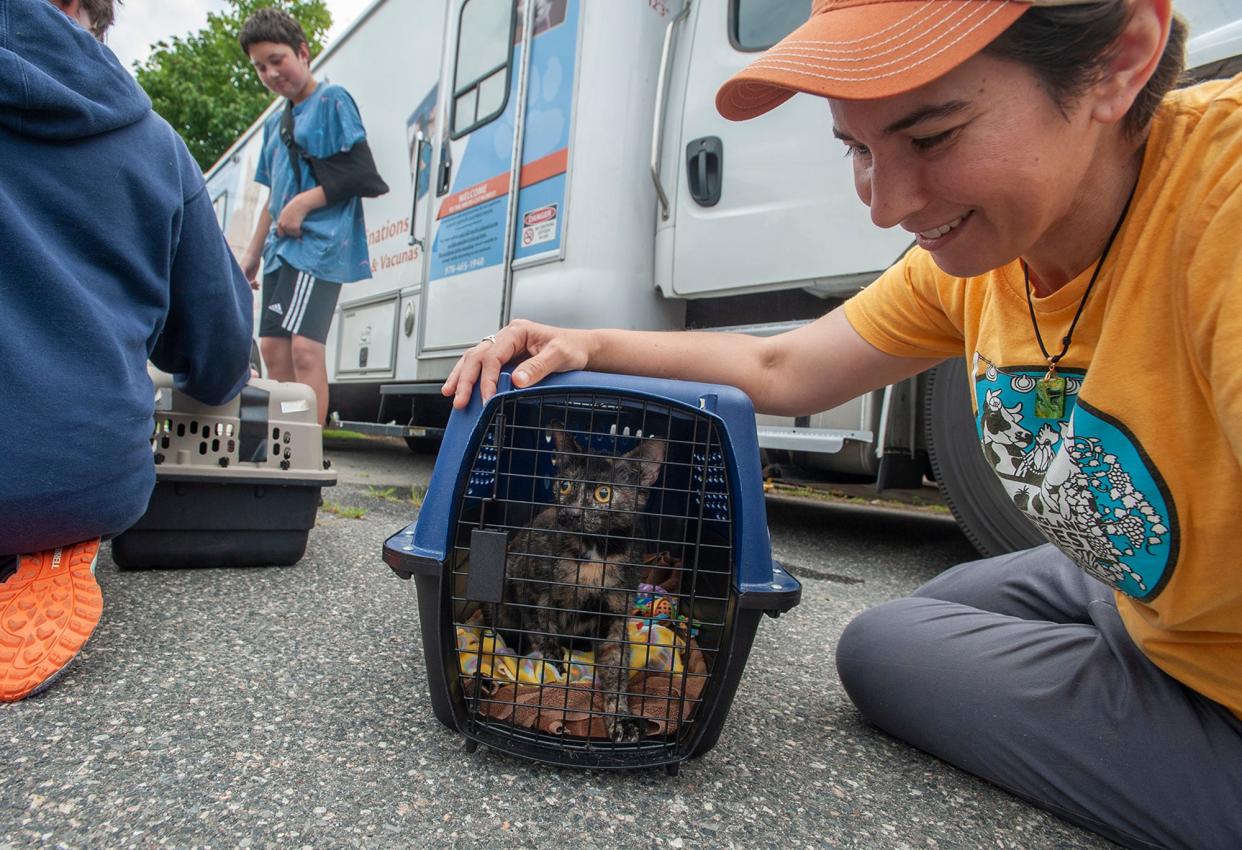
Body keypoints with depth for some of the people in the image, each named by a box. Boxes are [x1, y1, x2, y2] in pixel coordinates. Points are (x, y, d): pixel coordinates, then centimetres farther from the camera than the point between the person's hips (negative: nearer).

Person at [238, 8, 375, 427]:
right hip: (282, 247, 9)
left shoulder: (332, 100, 2)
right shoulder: (274, 122, 24)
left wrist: (304, 202, -16)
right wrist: (252, 253, 22)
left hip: (321, 243, -8)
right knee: (273, 347, 5)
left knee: (306, 346, -19)